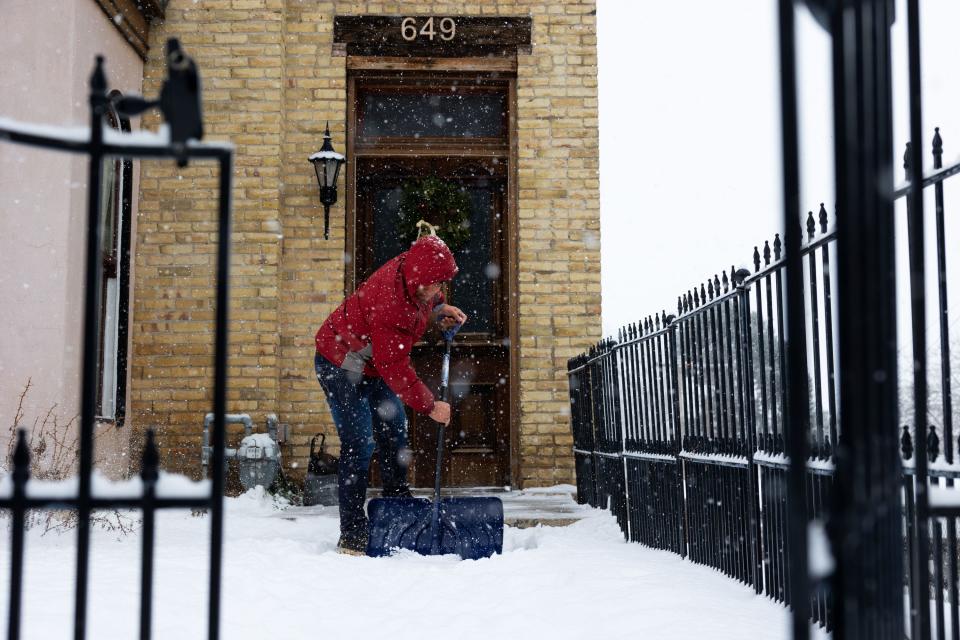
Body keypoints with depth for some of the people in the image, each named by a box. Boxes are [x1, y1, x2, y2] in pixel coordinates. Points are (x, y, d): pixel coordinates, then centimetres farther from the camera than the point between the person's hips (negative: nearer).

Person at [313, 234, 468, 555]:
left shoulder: (411, 267, -14)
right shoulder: (388, 306, -38)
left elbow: (424, 299, 15)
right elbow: (396, 372, -31)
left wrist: (440, 310, -4)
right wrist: (430, 406, -23)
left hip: (374, 363, 9)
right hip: (340, 364, -9)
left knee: (393, 433, 14)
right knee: (359, 444, -14)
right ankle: (352, 535, -9)